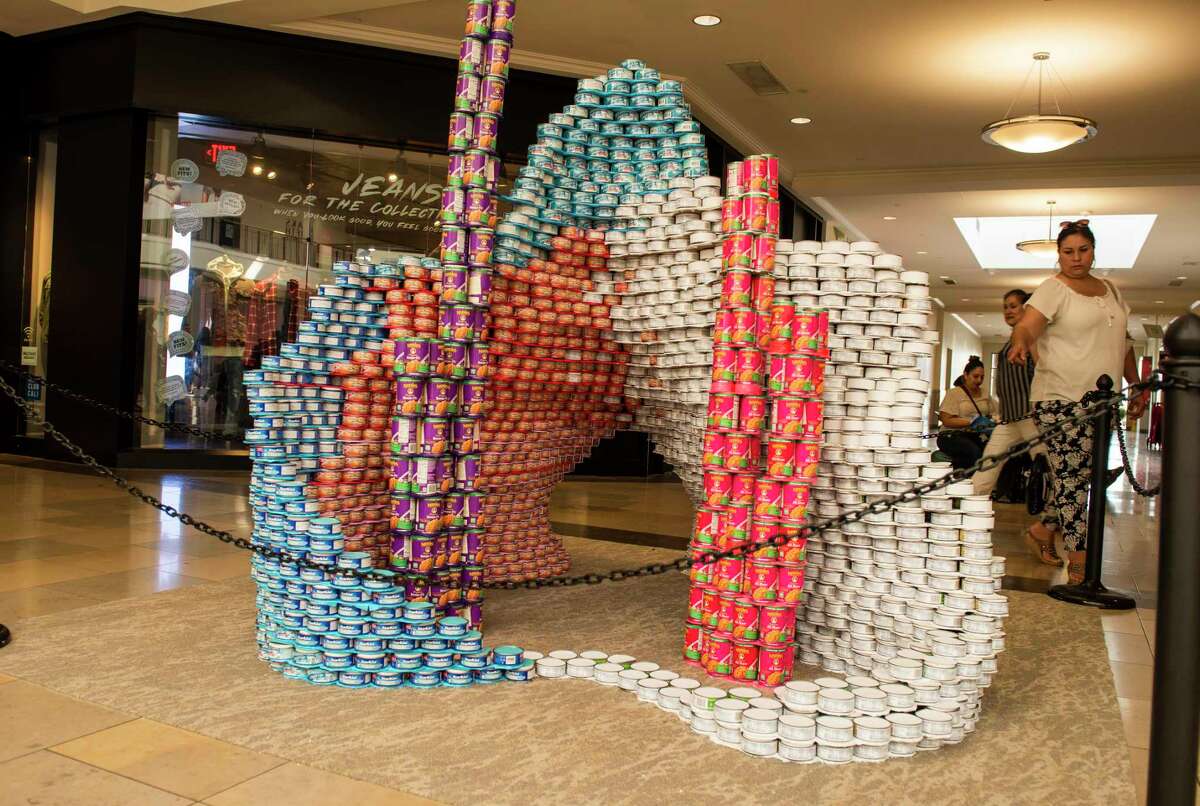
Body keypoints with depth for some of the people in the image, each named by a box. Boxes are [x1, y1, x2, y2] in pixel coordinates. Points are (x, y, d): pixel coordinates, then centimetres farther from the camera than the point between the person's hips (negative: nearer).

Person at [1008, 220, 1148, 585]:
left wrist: (1138, 386, 22)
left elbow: (1122, 343, 24)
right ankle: (1079, 561, -6)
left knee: (1083, 474, 9)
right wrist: (1020, 343, -41)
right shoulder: (1053, 289, -4)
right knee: (1071, 476, -8)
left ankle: (1044, 528, 27)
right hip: (1060, 400, -7)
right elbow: (1027, 325, -19)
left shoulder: (1110, 290, 18)